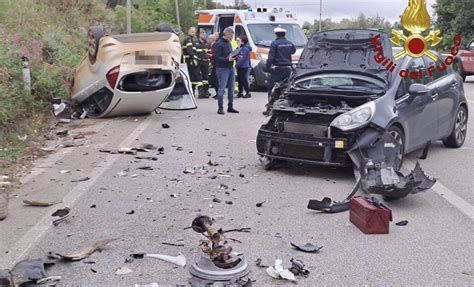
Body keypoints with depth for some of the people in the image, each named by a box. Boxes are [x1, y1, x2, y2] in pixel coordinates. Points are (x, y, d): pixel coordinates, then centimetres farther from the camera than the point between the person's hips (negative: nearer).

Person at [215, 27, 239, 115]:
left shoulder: (228, 43, 17)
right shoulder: (219, 44, -11)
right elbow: (217, 58, -17)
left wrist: (235, 56, 6)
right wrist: (228, 59, -26)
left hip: (230, 68, 9)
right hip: (222, 69, -9)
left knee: (231, 89, 11)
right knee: (222, 89, -7)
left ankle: (230, 107, 20)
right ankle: (220, 108, -2)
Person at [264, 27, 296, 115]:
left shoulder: (274, 43, -8)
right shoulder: (289, 43, 9)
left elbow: (270, 57, -12)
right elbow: (293, 50, 30)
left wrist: (268, 68, -7)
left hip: (277, 69, -5)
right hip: (287, 68, 5)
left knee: (271, 88, -1)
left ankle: (270, 108, -9)